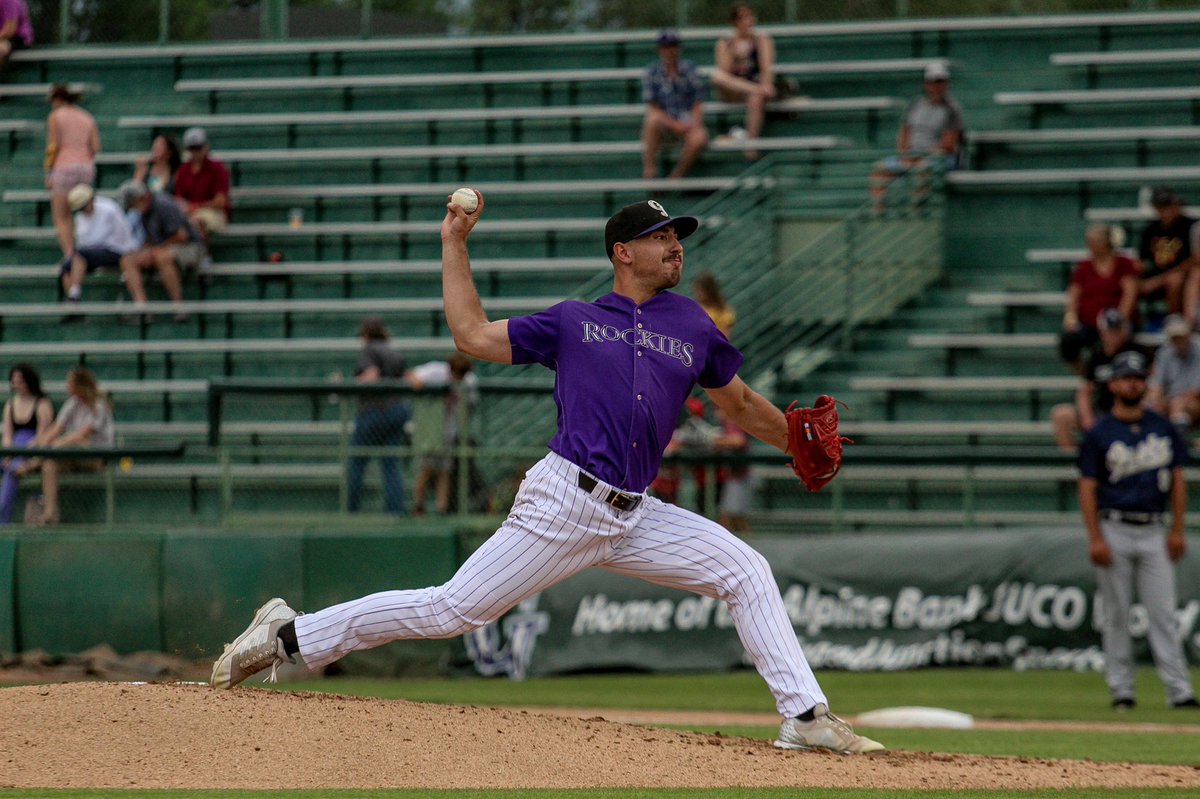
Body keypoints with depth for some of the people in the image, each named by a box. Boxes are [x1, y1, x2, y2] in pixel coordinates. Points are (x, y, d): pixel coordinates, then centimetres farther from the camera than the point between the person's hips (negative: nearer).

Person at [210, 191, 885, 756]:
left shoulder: (692, 326, 15)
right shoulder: (572, 321, 9)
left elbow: (740, 403, 26)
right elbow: (475, 336, 7)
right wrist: (455, 245, 8)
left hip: (636, 519, 4)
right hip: (564, 502, -4)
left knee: (746, 572, -7)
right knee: (454, 609, -10)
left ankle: (807, 718, -4)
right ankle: (291, 635, -1)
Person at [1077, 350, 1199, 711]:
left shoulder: (1163, 429, 9)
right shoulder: (1099, 434, -1)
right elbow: (1087, 488, -3)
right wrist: (1095, 539, -11)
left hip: (1154, 532, 2)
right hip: (1114, 532, -2)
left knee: (1163, 613, -2)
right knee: (1116, 616, 1)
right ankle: (1121, 690, 6)